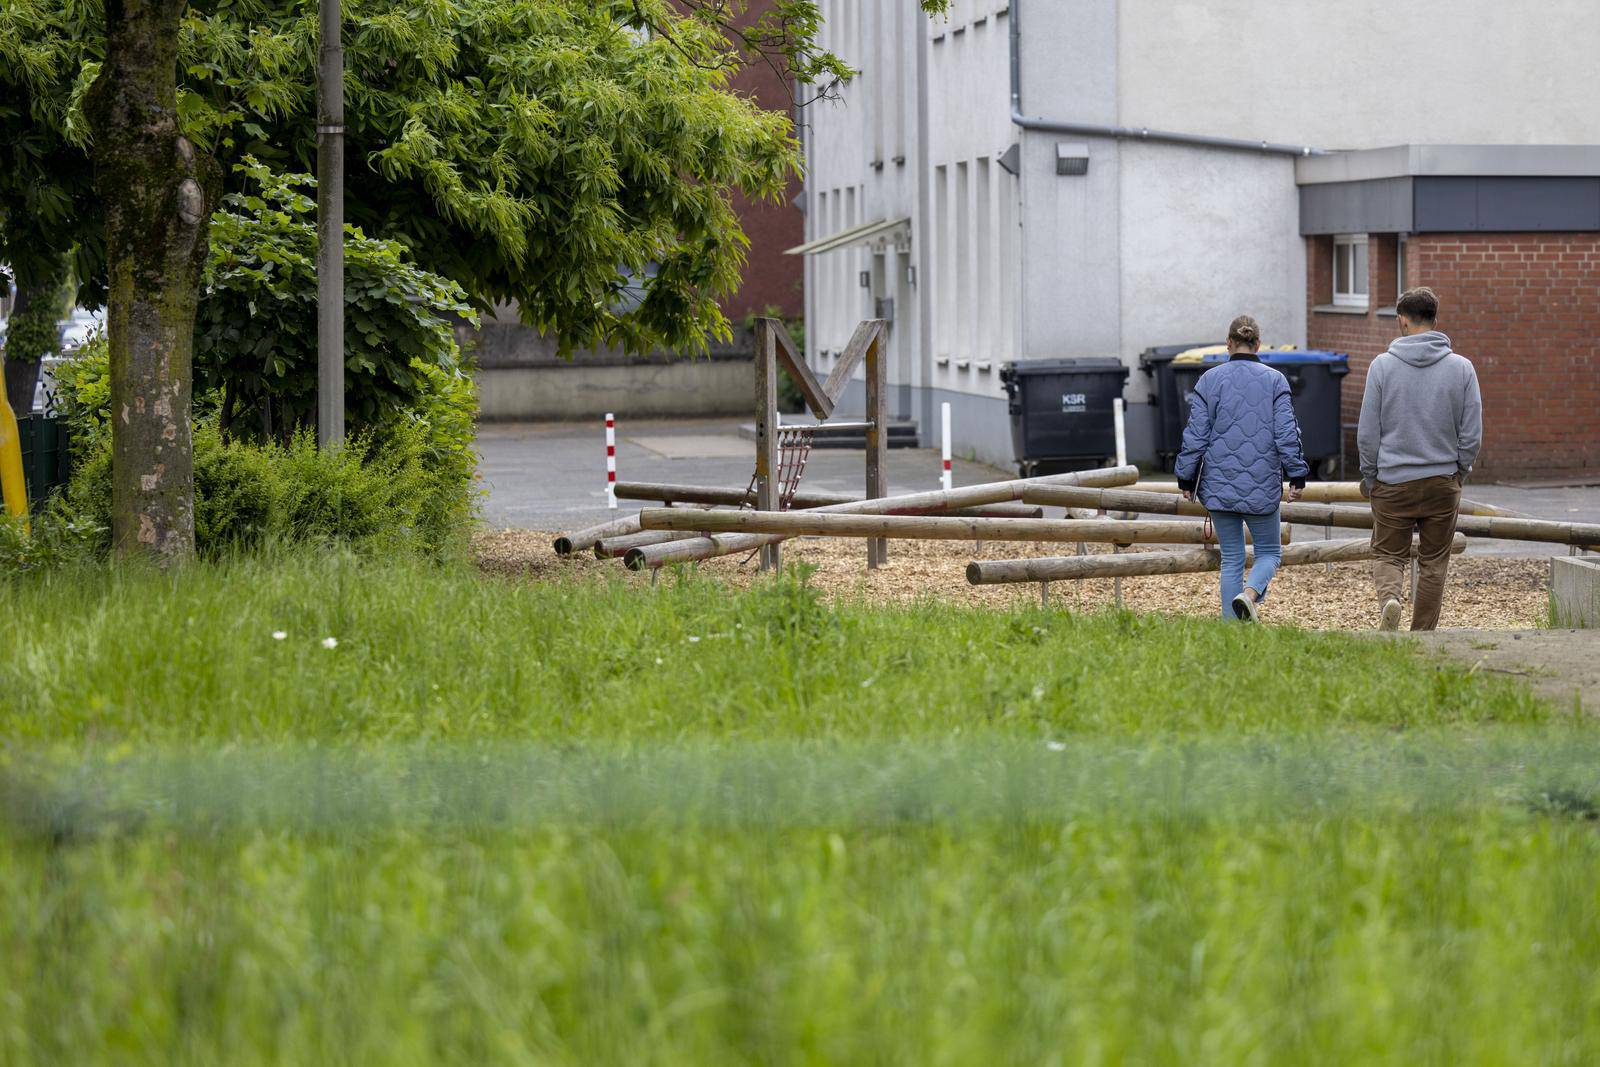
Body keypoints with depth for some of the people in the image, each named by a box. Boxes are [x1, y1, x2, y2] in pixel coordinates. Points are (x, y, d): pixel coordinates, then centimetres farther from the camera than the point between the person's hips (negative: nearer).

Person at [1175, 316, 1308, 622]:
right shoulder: (1274, 380, -2)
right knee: (1269, 551, 13)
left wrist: (1186, 479, 8)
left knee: (1231, 557, 10)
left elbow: (1195, 434, 0)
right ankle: (1250, 592, -18)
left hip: (1220, 483, 1)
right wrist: (1296, 476, 2)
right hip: (1262, 484, -1)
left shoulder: (1209, 380, 0)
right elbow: (1287, 433, -5)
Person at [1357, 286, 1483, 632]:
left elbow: (1367, 432, -4)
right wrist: (1459, 474, 14)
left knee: (1388, 555, 9)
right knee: (1434, 562, 11)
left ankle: (1389, 597, -21)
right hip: (1443, 480, 1)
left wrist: (1368, 478, 8)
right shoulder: (1461, 368, -2)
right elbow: (1472, 434, -1)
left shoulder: (1382, 366, -6)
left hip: (1393, 482, -1)